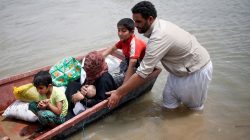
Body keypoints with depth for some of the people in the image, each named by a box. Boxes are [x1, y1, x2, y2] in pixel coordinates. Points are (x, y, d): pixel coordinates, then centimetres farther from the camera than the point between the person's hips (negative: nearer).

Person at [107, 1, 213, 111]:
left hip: (197, 71, -8)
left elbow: (142, 73, -35)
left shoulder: (159, 37, -35)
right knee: (169, 104, 12)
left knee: (193, 107, 13)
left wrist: (118, 93, -31)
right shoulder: (160, 24, -9)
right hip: (182, 68, 8)